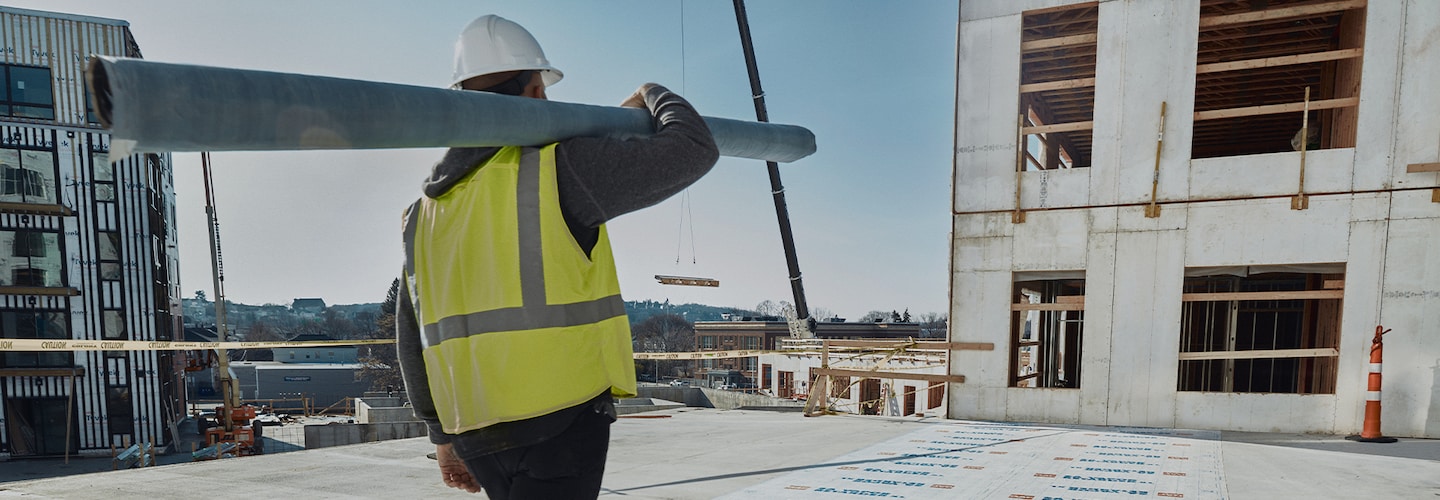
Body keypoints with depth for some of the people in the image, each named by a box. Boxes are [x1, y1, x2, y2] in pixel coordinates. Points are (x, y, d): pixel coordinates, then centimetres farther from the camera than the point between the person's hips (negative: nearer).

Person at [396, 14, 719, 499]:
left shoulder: (425, 211, 11)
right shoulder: (558, 167, -11)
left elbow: (412, 337, 16)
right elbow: (693, 149, -5)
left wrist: (444, 435, 26)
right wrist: (654, 97, 16)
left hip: (476, 432, 7)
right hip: (562, 415, -7)